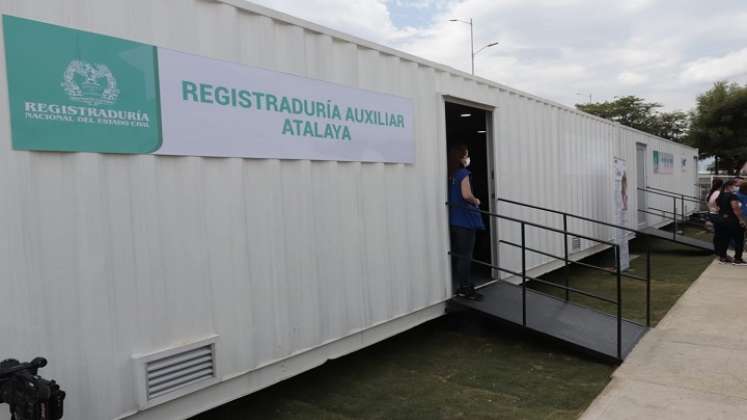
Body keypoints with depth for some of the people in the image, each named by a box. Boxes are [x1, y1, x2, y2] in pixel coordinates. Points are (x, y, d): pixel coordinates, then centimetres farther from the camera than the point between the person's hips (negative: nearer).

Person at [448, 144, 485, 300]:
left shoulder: (450, 174, 10)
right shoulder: (463, 173, -13)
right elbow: (466, 195, -25)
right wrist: (476, 201, -6)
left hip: (453, 219, 8)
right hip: (465, 219, -8)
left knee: (457, 253, 14)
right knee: (466, 255, -2)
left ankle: (461, 284, 23)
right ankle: (465, 287, 3)